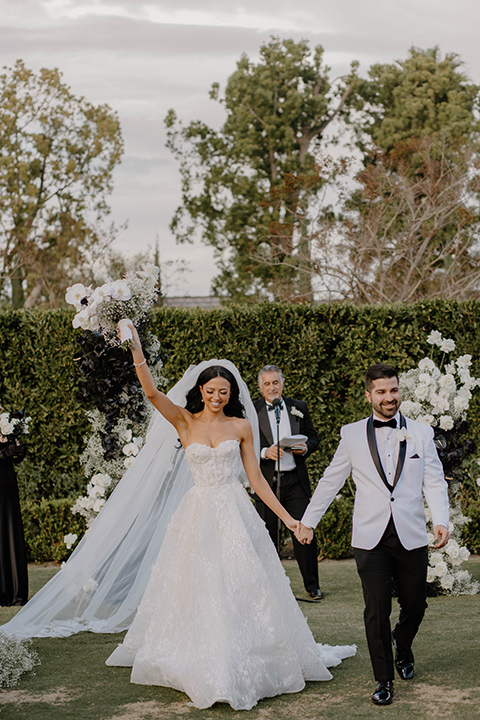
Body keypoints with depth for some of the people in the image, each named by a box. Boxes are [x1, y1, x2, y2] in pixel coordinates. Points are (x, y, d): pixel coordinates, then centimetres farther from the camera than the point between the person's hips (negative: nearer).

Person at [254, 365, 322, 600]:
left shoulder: (299, 408, 10)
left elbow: (313, 437, 15)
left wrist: (305, 447, -6)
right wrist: (264, 452, -17)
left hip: (295, 481, 1)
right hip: (266, 482, -1)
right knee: (268, 534, 4)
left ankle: (312, 585, 9)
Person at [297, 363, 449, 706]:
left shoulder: (421, 433, 6)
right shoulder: (352, 434, 4)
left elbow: (434, 481, 3)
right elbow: (331, 481, 12)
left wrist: (441, 520, -13)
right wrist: (308, 521, 13)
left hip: (412, 538, 1)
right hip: (371, 539, -1)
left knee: (415, 606, 12)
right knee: (377, 611, -3)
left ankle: (403, 649, 44)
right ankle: (384, 679, 12)